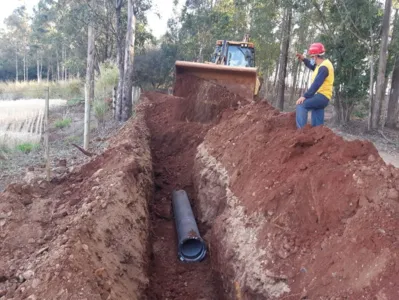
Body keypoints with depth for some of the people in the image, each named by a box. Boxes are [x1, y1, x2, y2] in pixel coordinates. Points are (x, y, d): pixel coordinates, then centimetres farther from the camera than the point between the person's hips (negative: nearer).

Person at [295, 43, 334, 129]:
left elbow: (316, 84, -27)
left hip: (322, 96, -10)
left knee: (301, 105, -27)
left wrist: (305, 96, -32)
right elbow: (313, 67, 35)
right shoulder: (323, 64, 14)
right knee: (317, 125, 11)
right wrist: (304, 59, 20)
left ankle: (301, 130, -32)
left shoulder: (324, 67, -17)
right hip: (321, 96, 10)